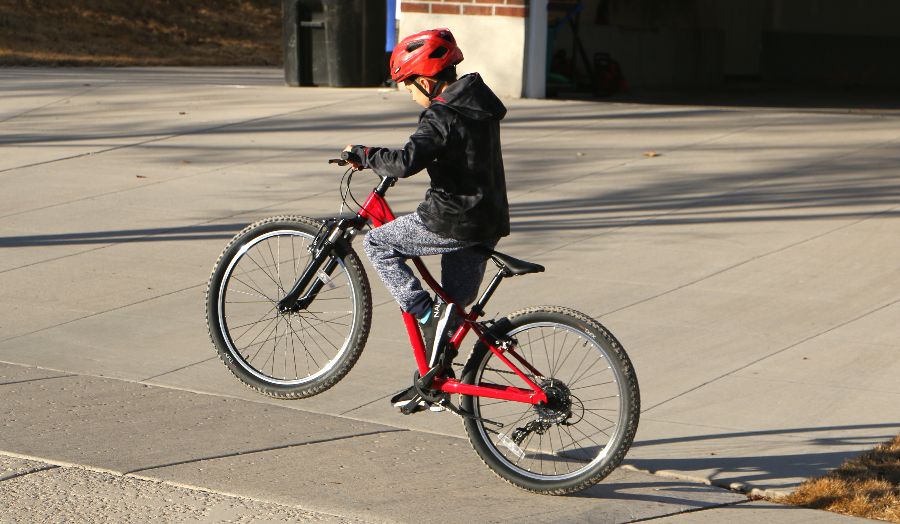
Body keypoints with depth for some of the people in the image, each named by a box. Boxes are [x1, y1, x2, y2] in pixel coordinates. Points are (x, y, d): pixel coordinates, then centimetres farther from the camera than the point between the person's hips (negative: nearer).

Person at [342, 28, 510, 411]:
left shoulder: (442, 116, -16)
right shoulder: (479, 103, 12)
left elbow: (406, 163, -29)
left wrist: (363, 155, -14)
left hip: (452, 221, -9)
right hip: (488, 222, 9)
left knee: (377, 244, 5)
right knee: (455, 304, 17)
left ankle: (426, 314, -4)